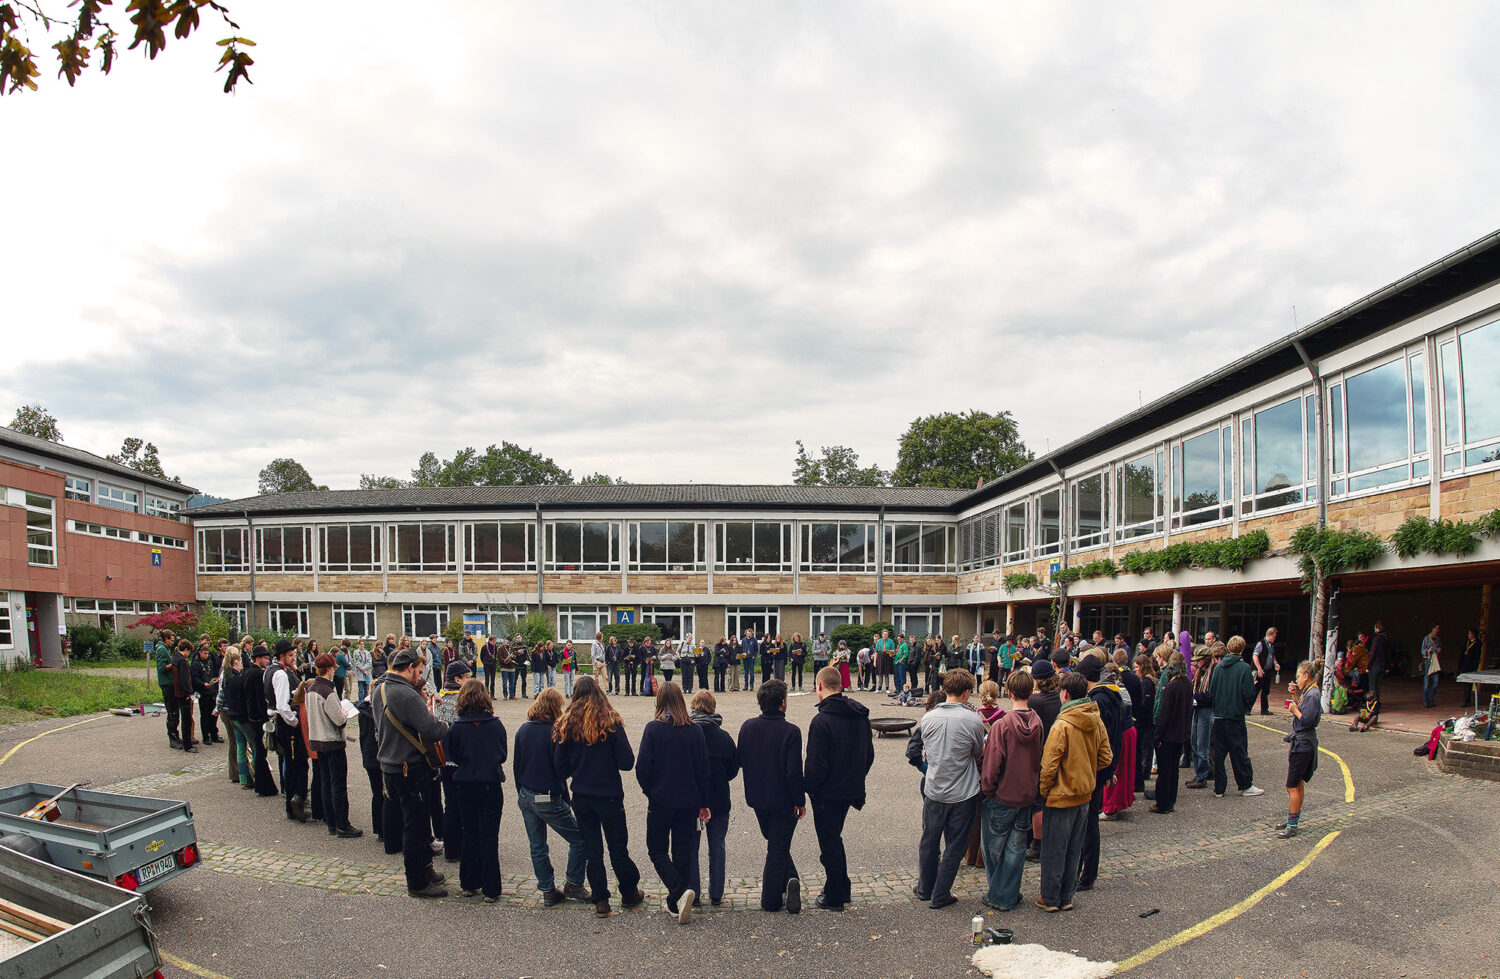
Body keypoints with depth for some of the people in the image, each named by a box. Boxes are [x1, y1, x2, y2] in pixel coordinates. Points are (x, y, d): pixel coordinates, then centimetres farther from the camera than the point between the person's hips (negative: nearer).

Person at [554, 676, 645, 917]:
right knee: (618, 847, 13)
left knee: (592, 850, 13)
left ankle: (600, 901, 17)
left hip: (581, 798, 2)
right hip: (609, 796, -2)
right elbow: (627, 762, -13)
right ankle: (629, 893, 28)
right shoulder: (610, 722, -11)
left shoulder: (565, 725, -4)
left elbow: (561, 769, -2)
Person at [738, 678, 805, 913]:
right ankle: (771, 900, 15)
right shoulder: (790, 731, -20)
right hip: (782, 801, -5)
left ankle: (791, 881, 18)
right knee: (778, 849, 8)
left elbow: (741, 761, 5)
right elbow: (794, 773, -21)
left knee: (776, 844, 25)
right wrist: (800, 801, -9)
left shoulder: (747, 727, -4)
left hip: (757, 798, 5)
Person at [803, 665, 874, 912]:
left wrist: (805, 788, -6)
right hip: (851, 790, 8)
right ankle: (842, 889, 32)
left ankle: (834, 897, 17)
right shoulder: (860, 715, 2)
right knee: (834, 838, 23)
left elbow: (816, 765, -21)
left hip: (827, 792, -8)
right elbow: (869, 754, 10)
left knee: (829, 844, 6)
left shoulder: (821, 720, -22)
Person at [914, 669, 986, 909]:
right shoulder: (973, 721, -16)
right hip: (963, 794, -3)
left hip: (933, 790, 3)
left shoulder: (928, 718, -6)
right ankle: (940, 896, 16)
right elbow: (979, 753, 0)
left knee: (928, 842, 18)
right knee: (954, 845, 10)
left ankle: (924, 889, 32)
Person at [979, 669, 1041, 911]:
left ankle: (998, 895, 21)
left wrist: (986, 789, -3)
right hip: (1027, 795, 5)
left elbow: (992, 764, -17)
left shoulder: (1002, 725, -20)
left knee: (994, 848, 12)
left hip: (1001, 797, -4)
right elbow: (1040, 760, 6)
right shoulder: (1037, 723, -6)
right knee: (1016, 848, 14)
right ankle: (1009, 895, 21)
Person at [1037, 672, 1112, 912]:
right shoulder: (1097, 722, -2)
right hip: (1085, 794, 7)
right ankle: (1066, 897, 26)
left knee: (1054, 850, 7)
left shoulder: (1062, 725, -22)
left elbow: (1049, 766, -19)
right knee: (1074, 849, 17)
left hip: (1061, 796, -6)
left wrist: (1044, 791, -5)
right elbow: (1105, 758, 8)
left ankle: (1050, 898, 17)